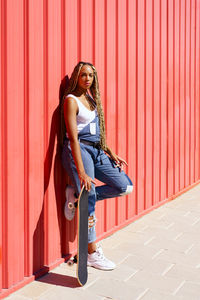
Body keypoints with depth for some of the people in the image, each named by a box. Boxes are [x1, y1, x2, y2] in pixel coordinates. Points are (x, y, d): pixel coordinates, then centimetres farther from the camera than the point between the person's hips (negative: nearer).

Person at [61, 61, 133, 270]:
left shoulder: (91, 98, 15)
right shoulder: (71, 100, -9)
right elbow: (74, 138, -18)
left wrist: (111, 154, 16)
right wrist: (81, 172, -24)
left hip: (97, 151, 8)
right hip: (78, 151, -8)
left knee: (125, 186, 4)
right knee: (89, 202, -7)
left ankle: (77, 195, 10)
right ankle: (92, 253, 7)